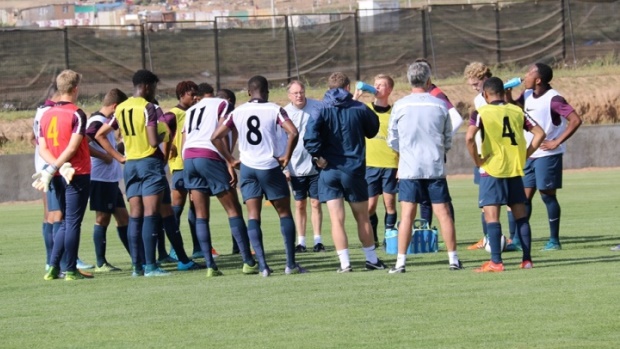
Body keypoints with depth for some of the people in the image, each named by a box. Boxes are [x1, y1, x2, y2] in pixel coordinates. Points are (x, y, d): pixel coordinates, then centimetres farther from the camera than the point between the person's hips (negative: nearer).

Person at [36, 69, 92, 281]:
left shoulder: (46, 115, 9)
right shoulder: (76, 114, -11)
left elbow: (42, 149, 3)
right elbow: (72, 147, -19)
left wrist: (55, 167, -8)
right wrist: (53, 169, -17)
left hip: (59, 176, 6)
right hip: (77, 174, -6)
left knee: (66, 222, 16)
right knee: (73, 222, -2)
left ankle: (53, 267, 10)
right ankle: (70, 270, -1)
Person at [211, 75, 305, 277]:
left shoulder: (237, 112, 5)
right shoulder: (274, 110, -5)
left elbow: (216, 137, 6)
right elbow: (293, 133, -18)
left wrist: (231, 160, 12)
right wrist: (286, 156, -5)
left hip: (247, 168, 3)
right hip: (270, 167, -2)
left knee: (253, 216, 3)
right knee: (284, 213, 8)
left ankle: (262, 266, -7)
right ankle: (291, 264, 4)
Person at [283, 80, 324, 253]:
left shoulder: (317, 107, -4)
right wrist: (284, 167, -3)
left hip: (316, 165, 0)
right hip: (296, 167, 0)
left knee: (316, 203, 1)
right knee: (300, 205, 5)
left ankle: (318, 240, 7)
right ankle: (301, 241, 10)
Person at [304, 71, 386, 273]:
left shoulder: (322, 110, -3)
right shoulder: (359, 109, -1)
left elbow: (310, 134, -20)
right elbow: (372, 130, 16)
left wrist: (318, 156, -9)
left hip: (329, 171, -1)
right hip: (354, 169, 1)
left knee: (337, 219, -1)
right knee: (362, 218, 14)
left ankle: (344, 263, -7)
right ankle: (372, 259, 23)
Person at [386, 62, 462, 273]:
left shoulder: (400, 106, -3)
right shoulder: (440, 105, 0)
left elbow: (392, 140, 5)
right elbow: (448, 139, 8)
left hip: (409, 168, -1)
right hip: (435, 167, 1)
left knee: (407, 215, -1)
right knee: (443, 213, 4)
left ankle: (401, 261, -4)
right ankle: (453, 259, 5)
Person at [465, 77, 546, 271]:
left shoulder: (482, 113, -6)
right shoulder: (517, 111, 7)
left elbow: (469, 138, -21)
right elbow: (539, 134, 5)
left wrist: (477, 160, -8)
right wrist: (525, 155, 9)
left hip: (492, 170, -4)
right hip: (515, 169, 4)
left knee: (491, 216, -3)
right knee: (521, 215, 11)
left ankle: (496, 262, -10)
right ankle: (527, 260, 11)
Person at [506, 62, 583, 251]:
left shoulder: (553, 99, -16)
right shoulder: (527, 95, 7)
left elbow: (575, 120, -21)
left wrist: (557, 142, -18)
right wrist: (507, 96, -1)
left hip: (547, 155, -7)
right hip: (529, 155, 7)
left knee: (548, 195, -3)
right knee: (524, 197, 6)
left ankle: (554, 240, 5)